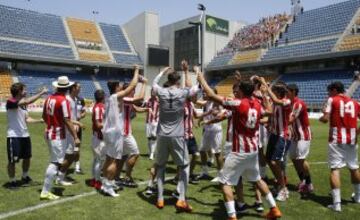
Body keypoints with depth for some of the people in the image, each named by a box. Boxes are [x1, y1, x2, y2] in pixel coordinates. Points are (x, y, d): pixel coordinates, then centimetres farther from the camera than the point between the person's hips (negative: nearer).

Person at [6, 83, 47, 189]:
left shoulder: (23, 104, 10)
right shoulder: (10, 102, -16)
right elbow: (28, 101, -31)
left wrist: (41, 120, 1)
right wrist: (41, 92, -26)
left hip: (25, 135, 9)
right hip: (14, 136, -8)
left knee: (27, 157, 19)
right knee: (12, 160, 3)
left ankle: (25, 177, 37)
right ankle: (12, 181, 18)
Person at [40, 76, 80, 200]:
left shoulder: (49, 98, 7)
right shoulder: (63, 101, -17)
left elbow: (44, 116, 18)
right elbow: (67, 121, -21)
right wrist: (76, 137, -20)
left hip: (49, 133, 9)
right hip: (59, 135, -9)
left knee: (54, 161, 21)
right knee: (55, 163, -2)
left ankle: (46, 189, 29)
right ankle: (45, 192, 1)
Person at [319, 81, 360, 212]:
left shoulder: (332, 100, -2)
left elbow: (325, 119, -12)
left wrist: (321, 117, 10)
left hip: (336, 140, -5)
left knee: (335, 169, -6)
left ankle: (336, 203, -13)